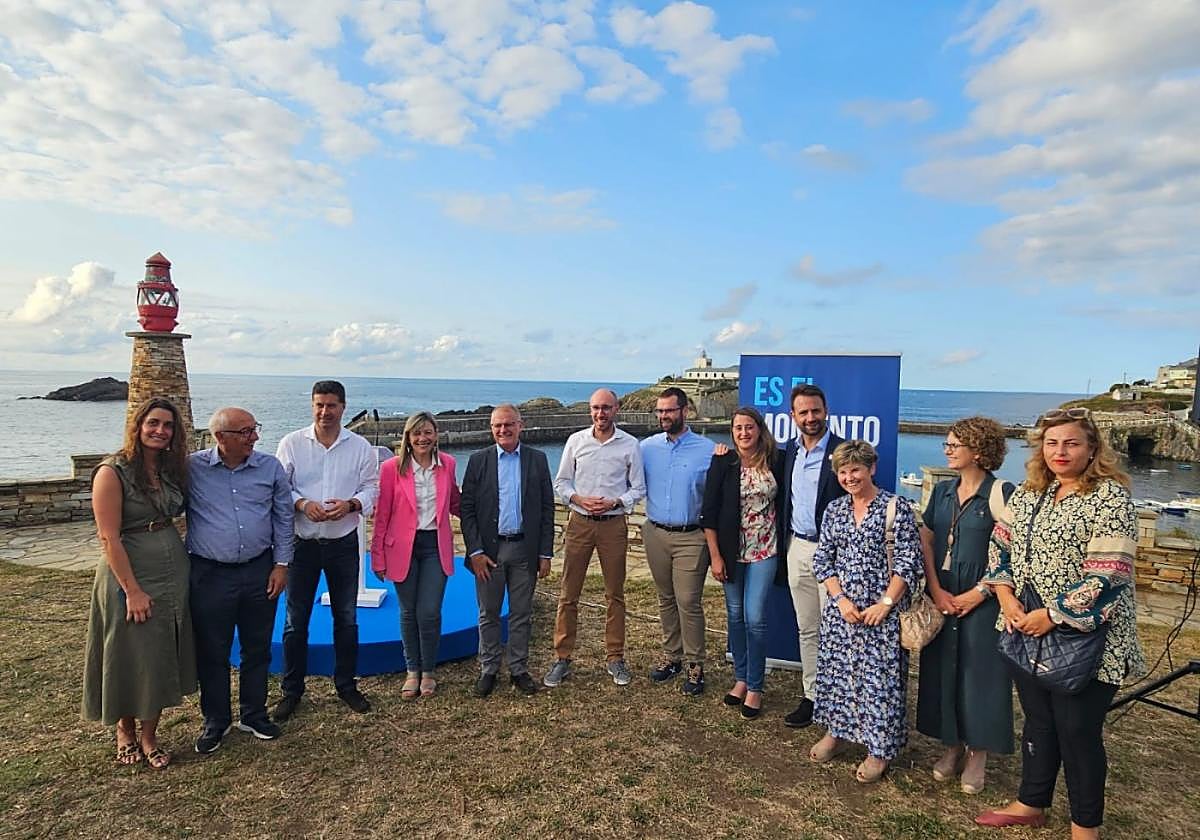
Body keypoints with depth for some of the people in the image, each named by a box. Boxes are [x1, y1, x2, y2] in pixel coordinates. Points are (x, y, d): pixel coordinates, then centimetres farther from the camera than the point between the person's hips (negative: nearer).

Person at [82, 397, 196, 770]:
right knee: (130, 657, 8)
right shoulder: (113, 472, -13)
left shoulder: (171, 469, 5)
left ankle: (149, 736, 28)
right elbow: (109, 537, -16)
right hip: (129, 577, -5)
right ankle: (125, 731, 33)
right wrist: (133, 590, -18)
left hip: (174, 574, 6)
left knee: (163, 657, 12)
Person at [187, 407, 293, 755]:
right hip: (209, 575, -2)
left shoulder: (270, 467, -1)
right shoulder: (192, 468, -7)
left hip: (260, 571, 2)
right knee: (211, 652, 10)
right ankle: (215, 721, 29)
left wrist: (281, 563, 2)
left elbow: (283, 518, 5)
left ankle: (254, 715, 31)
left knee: (258, 648, 13)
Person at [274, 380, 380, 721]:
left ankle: (346, 685, 29)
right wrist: (302, 504, -19)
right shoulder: (291, 443, -3)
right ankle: (291, 691, 25)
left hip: (344, 543, 1)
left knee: (346, 618, 12)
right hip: (302, 543, -1)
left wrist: (350, 504, -18)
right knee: (296, 620, 8)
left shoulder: (361, 447, -1)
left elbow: (371, 488, 1)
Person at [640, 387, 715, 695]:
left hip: (691, 536, -3)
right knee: (666, 599, 15)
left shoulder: (707, 450, -5)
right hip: (655, 534, 4)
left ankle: (695, 664, 12)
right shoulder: (647, 447, 4)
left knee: (688, 602, -3)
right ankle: (671, 655, 29)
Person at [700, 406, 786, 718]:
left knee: (755, 618, -3)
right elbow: (709, 512, -4)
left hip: (764, 550, -1)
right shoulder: (722, 463, -5)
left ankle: (754, 687, 14)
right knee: (735, 615, 12)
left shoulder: (775, 461, -3)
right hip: (731, 551, 1)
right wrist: (715, 555, -7)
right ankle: (740, 678, 29)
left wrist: (784, 549, 2)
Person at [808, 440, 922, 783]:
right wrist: (841, 599, -6)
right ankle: (836, 733, 33)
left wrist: (884, 604, -13)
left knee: (879, 677, 3)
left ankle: (879, 750, 21)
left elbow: (908, 563, -10)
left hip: (881, 613, -4)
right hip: (840, 610, 5)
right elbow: (822, 560, 6)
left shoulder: (896, 507, -8)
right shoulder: (834, 510, 6)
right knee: (837, 670, 13)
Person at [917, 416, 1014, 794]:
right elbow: (925, 542, 6)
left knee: (980, 674, 4)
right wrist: (936, 590, -3)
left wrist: (979, 592, -15)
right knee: (942, 671, 11)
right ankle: (952, 746, 26)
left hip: (982, 603, -5)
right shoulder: (942, 492, 7)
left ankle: (977, 753, 19)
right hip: (941, 599, 5)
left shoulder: (1002, 494, -10)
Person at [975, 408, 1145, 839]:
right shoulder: (1028, 493, 6)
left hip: (1083, 640, -6)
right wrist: (1007, 598, -2)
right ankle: (1031, 804, 36)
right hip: (1027, 632, 6)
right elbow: (1000, 545, 11)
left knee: (1078, 732, 7)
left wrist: (1052, 616, -19)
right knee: (1038, 722, 19)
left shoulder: (1110, 498, -14)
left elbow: (1106, 577, -20)